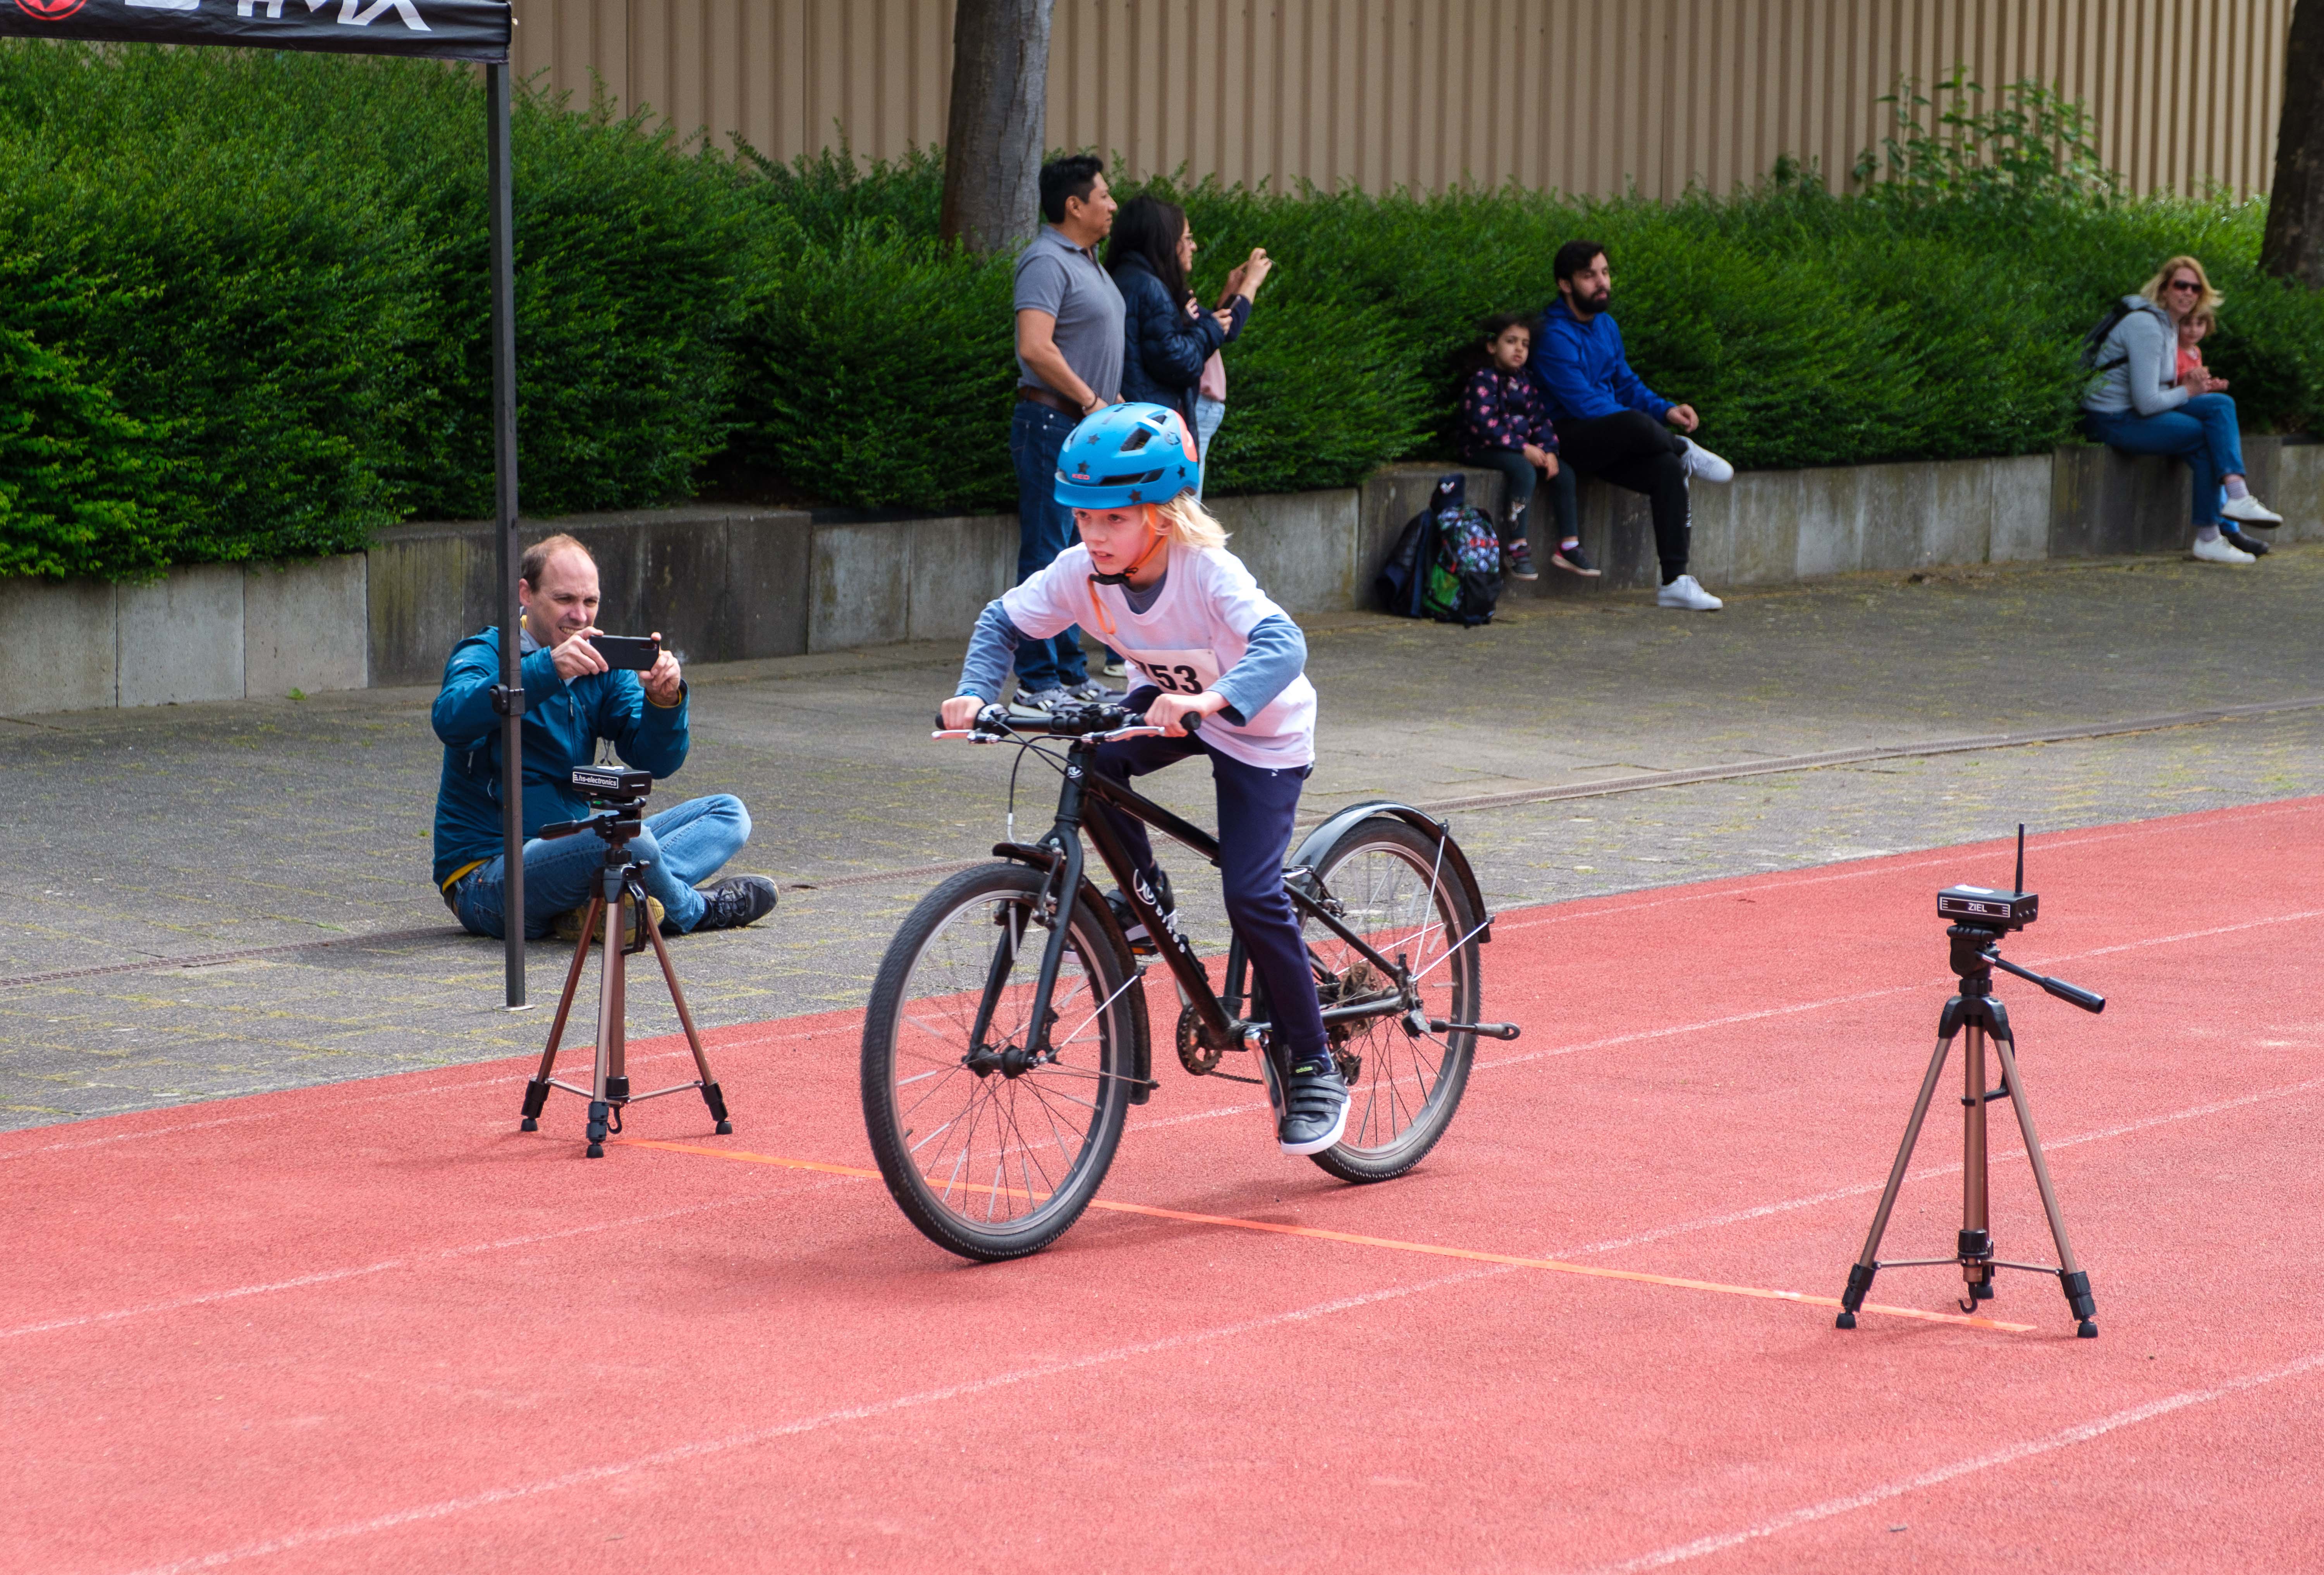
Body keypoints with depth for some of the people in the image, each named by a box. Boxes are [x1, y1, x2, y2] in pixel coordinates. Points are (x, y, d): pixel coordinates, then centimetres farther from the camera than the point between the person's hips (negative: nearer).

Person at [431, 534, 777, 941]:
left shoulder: (602, 667, 9)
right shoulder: (487, 655, -8)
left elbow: (656, 762, 0)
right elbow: (451, 720, -32)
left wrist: (663, 702, -22)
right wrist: (548, 670, -41)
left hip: (571, 852, 8)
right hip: (485, 874, -8)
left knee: (727, 813, 1)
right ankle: (697, 911, -5)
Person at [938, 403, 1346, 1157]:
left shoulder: (1208, 573, -35)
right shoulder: (1083, 572, -20)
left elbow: (1282, 645, -49)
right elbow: (1005, 621, -8)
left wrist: (1213, 699, -67)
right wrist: (974, 692, -27)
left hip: (1262, 733, -5)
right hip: (1172, 706, 6)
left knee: (1252, 896, -15)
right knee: (1091, 758, -25)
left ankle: (1313, 1070, 0)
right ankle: (1147, 900, 1)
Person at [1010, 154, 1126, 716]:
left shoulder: (1087, 260, 18)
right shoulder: (1047, 261, -14)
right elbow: (1035, 348, -24)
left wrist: (1110, 403, 15)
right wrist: (1092, 401, -19)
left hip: (1087, 425, 10)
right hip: (1051, 422, -10)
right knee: (1046, 554, -8)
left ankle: (1070, 672, 20)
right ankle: (1037, 683, -6)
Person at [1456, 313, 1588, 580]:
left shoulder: (1524, 382, 13)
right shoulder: (1483, 380, -11)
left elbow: (1540, 419, 10)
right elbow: (1484, 424, -21)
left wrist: (1549, 450, -9)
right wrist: (1523, 449, -23)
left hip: (1523, 448, 8)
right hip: (1482, 449, -8)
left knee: (1564, 473, -8)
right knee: (1524, 471, -34)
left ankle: (1569, 547, -2)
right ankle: (1516, 549, -30)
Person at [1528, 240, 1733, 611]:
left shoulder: (1606, 327, 13)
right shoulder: (1554, 335, -15)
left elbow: (1626, 385, 20)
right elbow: (1585, 404, -19)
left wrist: (1666, 411, -1)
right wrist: (1656, 428, -16)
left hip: (1607, 442, 8)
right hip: (1566, 438, -8)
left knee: (1666, 469, -19)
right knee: (1635, 424, -38)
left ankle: (1675, 583, -18)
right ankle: (1686, 451, -4)